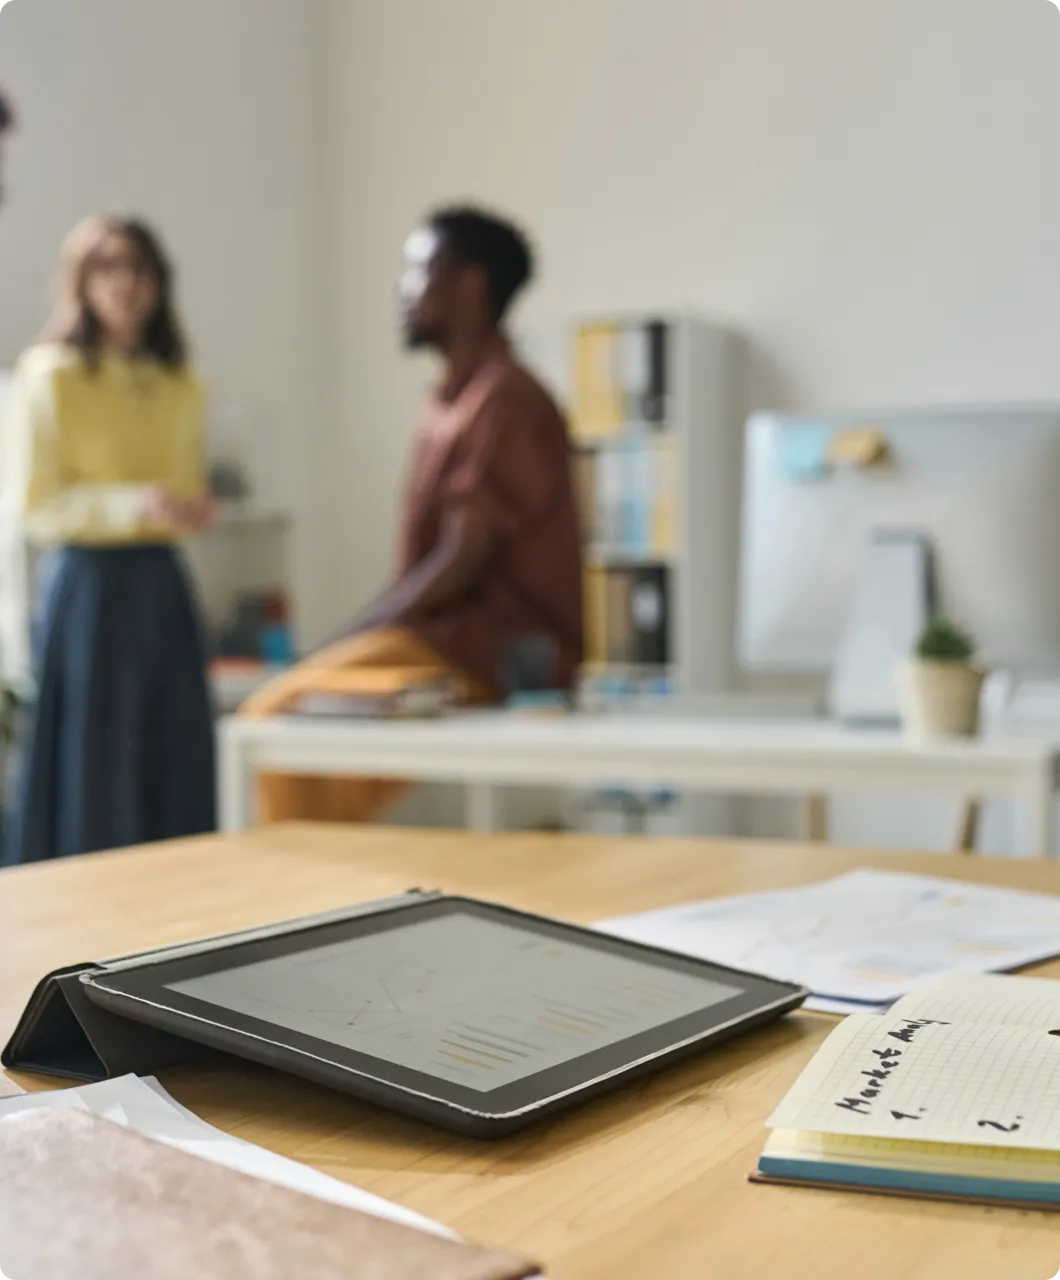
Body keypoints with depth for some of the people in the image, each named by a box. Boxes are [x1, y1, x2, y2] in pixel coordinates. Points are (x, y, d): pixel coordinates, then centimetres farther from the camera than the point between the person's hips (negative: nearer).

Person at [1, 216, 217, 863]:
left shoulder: (183, 385, 12)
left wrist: (196, 509, -1)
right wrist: (134, 505, -20)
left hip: (163, 586, 5)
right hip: (87, 586, -5)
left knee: (177, 772, 5)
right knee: (91, 778, -1)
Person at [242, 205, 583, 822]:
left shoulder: (506, 398, -13)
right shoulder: (454, 398, 17)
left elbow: (462, 562, -18)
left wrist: (353, 636, -12)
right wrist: (355, 636, 5)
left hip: (497, 652, -9)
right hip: (442, 630, 9)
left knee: (296, 711, -20)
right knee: (272, 710, -1)